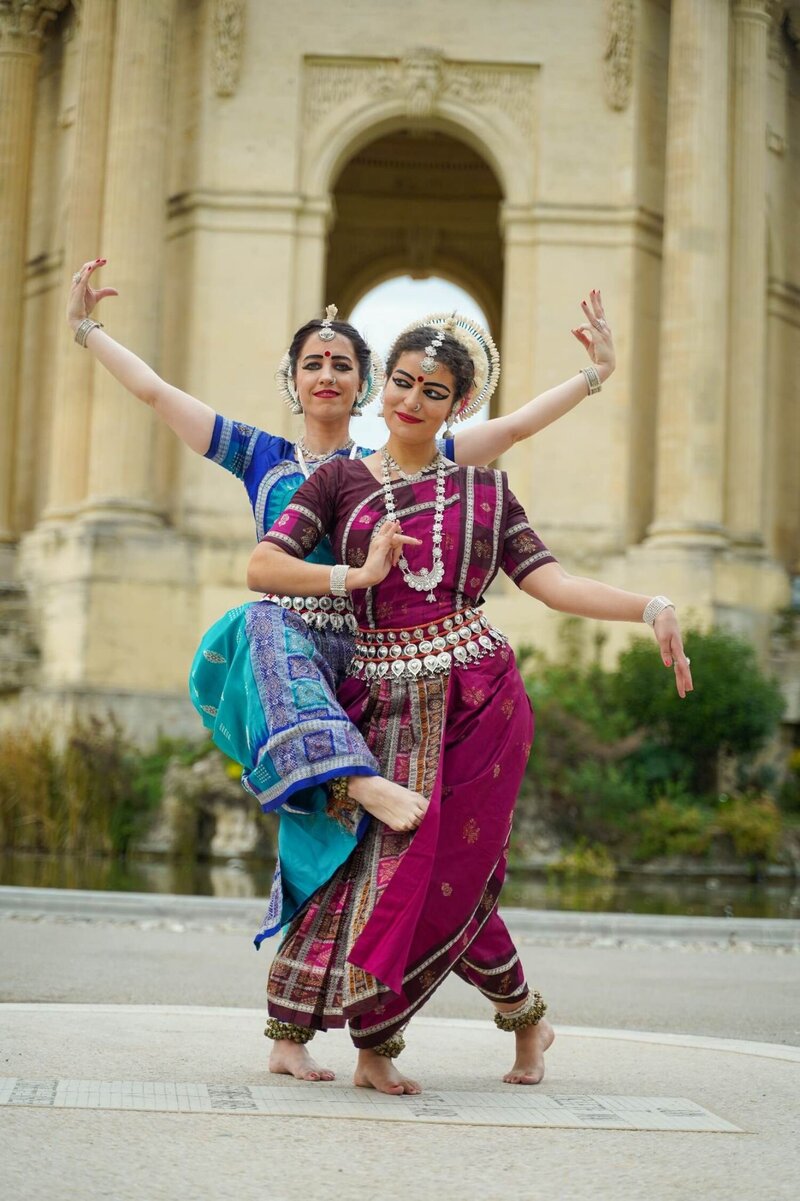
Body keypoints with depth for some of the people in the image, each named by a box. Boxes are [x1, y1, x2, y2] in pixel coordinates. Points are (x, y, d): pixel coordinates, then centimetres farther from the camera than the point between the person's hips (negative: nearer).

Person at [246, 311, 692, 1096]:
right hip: (384, 701, 1)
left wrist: (649, 610, -11)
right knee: (422, 871, -2)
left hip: (476, 698, 0)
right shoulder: (339, 481, 8)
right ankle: (524, 1015, 18)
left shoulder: (483, 488, 10)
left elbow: (549, 580, 1)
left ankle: (374, 1040, 16)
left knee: (443, 872, -3)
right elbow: (262, 568, -2)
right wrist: (357, 576, -14)